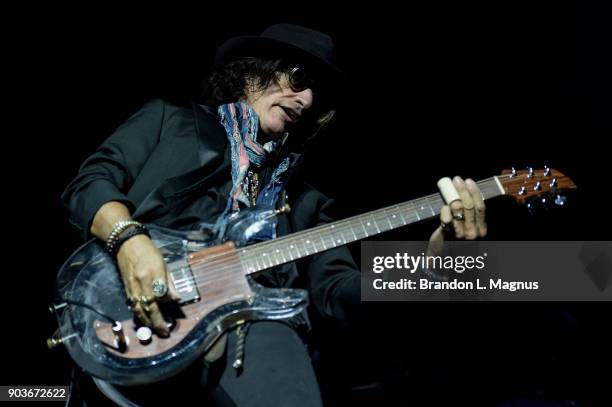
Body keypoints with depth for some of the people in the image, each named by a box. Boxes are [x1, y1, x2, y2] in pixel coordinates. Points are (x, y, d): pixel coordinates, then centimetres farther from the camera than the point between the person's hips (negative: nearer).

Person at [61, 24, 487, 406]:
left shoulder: (304, 199, 27)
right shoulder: (169, 120, 22)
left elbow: (337, 294, 15)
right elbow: (90, 181, 10)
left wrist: (437, 251, 0)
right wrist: (130, 240, -14)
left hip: (251, 316, 2)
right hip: (143, 298, -2)